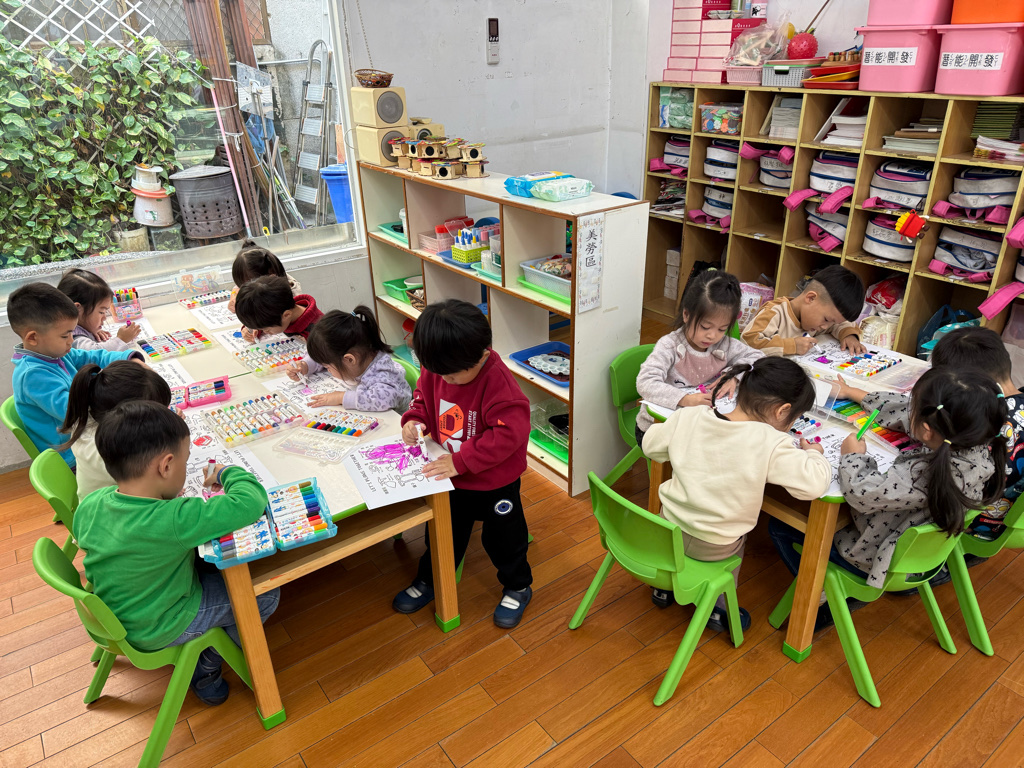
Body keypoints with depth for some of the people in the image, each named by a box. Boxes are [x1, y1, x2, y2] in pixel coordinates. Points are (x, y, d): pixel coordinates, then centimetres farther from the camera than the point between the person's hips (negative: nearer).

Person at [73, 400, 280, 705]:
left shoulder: (89, 505, -14)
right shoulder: (175, 522, -38)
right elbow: (252, 501, -37)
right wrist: (227, 473, -17)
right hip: (157, 630, -8)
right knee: (265, 593, 0)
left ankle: (203, 654, 27)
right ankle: (205, 669, 18)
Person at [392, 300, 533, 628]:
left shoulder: (498, 383, -32)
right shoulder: (436, 370, -12)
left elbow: (509, 433, -36)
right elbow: (424, 398, 7)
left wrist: (461, 460, -34)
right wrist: (415, 420, -15)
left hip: (495, 482, -5)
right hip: (451, 478, 5)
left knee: (502, 537, 18)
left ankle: (517, 587, 44)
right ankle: (428, 580, 50)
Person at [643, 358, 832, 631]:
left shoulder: (686, 417, -10)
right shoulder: (771, 444, -24)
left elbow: (651, 445, 4)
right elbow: (814, 483, -25)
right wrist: (814, 454, -4)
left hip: (666, 528, 4)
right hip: (711, 548, -3)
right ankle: (719, 608, 38)